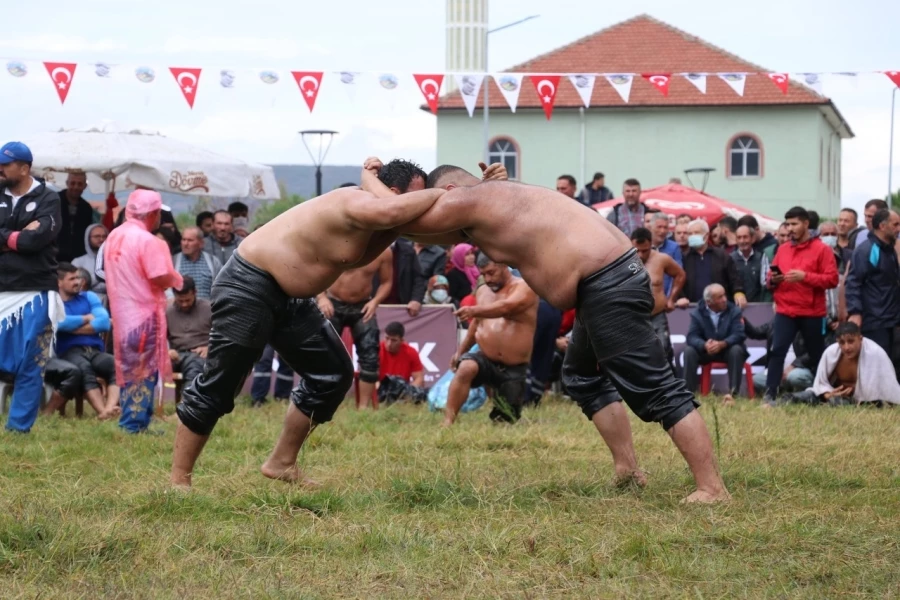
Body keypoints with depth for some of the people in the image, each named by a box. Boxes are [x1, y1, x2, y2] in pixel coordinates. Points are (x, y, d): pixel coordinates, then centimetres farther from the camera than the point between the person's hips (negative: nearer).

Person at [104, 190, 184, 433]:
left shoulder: (114, 237, 9)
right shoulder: (148, 241, -18)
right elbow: (161, 279, -22)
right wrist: (175, 279, 0)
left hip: (121, 312, 8)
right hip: (144, 315, -8)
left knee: (129, 369, 15)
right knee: (144, 371, -2)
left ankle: (131, 420, 19)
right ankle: (134, 424, -3)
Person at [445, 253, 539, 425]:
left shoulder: (524, 288, -9)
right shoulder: (482, 291, 10)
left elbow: (505, 307, -30)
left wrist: (474, 310, -45)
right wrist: (461, 351, 22)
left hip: (514, 369, -3)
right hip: (485, 360, 3)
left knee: (505, 421, 1)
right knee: (465, 368, -34)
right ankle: (447, 423, -38)